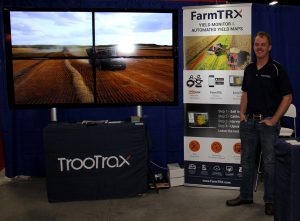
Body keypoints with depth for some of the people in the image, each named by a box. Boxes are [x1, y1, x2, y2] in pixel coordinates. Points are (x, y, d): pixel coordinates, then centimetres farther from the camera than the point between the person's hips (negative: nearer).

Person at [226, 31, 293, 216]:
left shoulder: (277, 69, -8)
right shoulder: (249, 69, 9)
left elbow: (287, 97, -9)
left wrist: (274, 120, -13)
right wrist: (242, 113, 6)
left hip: (268, 122, -5)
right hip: (249, 121, 6)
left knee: (270, 163, 3)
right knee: (247, 160, 12)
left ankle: (270, 200, 16)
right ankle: (246, 195, 26)